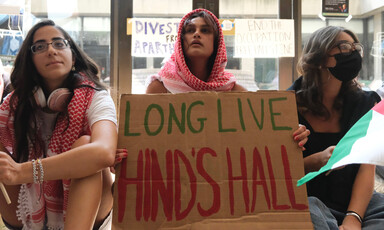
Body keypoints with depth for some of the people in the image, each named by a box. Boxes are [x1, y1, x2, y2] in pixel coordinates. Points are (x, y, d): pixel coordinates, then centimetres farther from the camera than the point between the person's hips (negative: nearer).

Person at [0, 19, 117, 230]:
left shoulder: (95, 98, -14)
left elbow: (104, 152, -37)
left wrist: (22, 171, -39)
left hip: (85, 208, -3)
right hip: (32, 212, 4)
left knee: (84, 143, -29)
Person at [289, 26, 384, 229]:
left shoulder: (365, 103, 6)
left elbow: (367, 168, -4)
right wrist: (317, 161, -22)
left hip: (354, 201, 2)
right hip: (304, 200, -2)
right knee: (311, 207, -35)